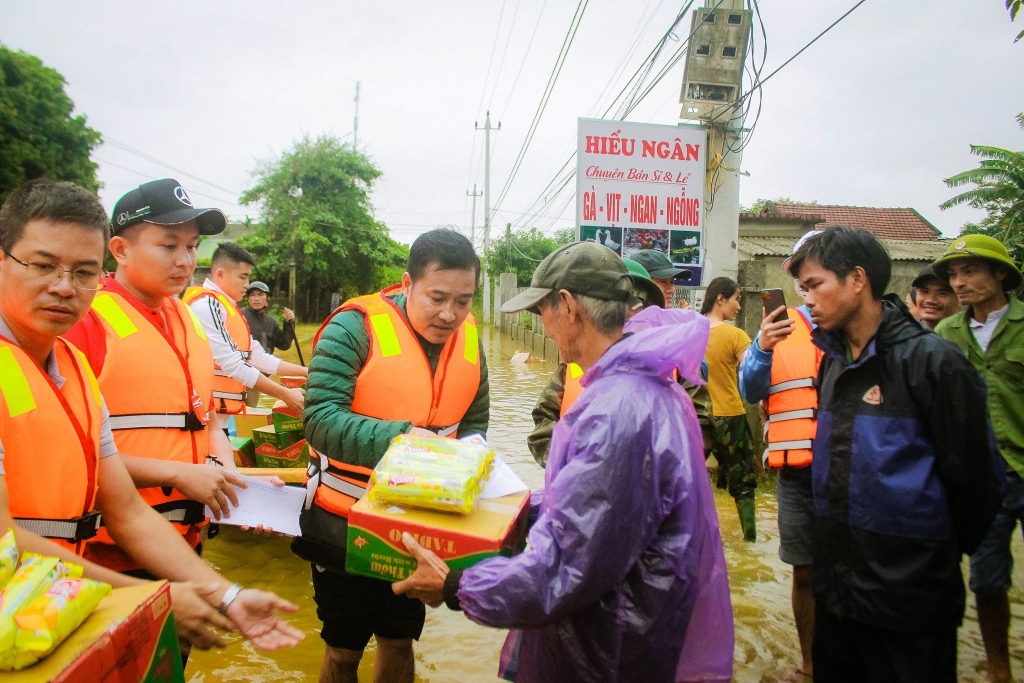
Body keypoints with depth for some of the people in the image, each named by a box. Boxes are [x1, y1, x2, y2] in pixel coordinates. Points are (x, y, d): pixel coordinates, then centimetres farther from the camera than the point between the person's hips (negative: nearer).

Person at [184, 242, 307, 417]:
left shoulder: (230, 309, 16)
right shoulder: (206, 305, -14)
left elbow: (259, 357, 16)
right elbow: (233, 365, -20)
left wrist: (305, 371, 10)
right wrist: (285, 394, -16)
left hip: (224, 413, 10)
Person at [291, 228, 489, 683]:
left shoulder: (468, 338, -2)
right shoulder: (355, 327, -20)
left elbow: (475, 421, 8)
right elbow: (321, 419, -27)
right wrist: (400, 437, -38)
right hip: (345, 524, -4)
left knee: (399, 641, 22)